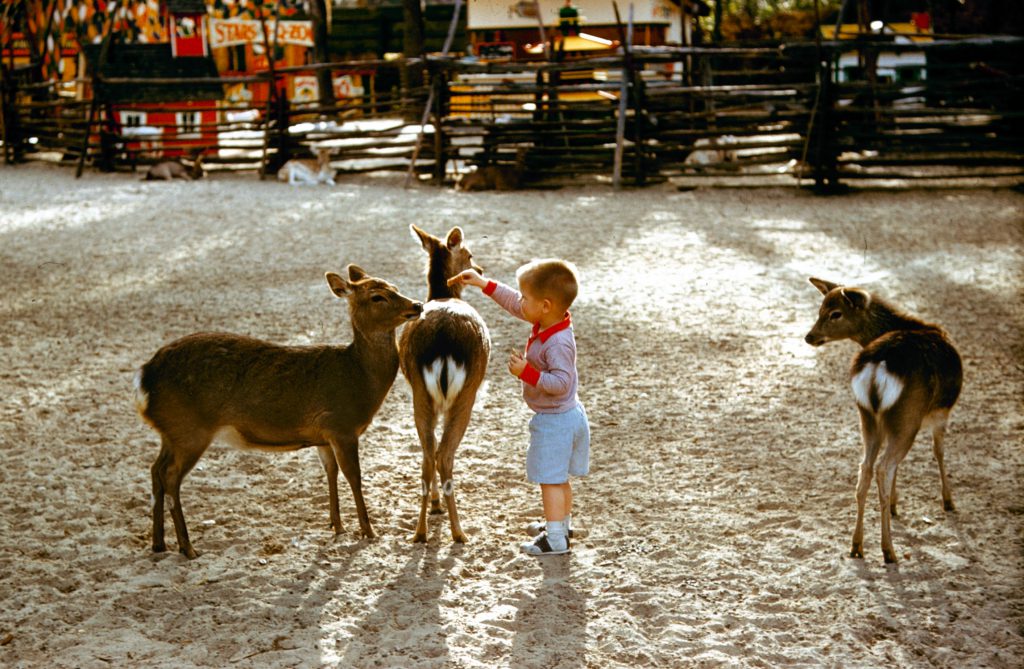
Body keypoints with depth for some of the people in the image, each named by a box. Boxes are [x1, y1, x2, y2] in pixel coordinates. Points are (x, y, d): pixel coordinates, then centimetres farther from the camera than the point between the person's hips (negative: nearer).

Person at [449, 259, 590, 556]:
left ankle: (556, 539, 2)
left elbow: (561, 382, -32)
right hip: (567, 415, 10)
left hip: (554, 420, -10)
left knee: (550, 479, -3)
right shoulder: (546, 322, -1)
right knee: (560, 477, 23)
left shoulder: (558, 342, -29)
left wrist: (527, 372, -32)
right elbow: (513, 303, 13)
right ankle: (561, 523, 38)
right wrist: (484, 284, 15)